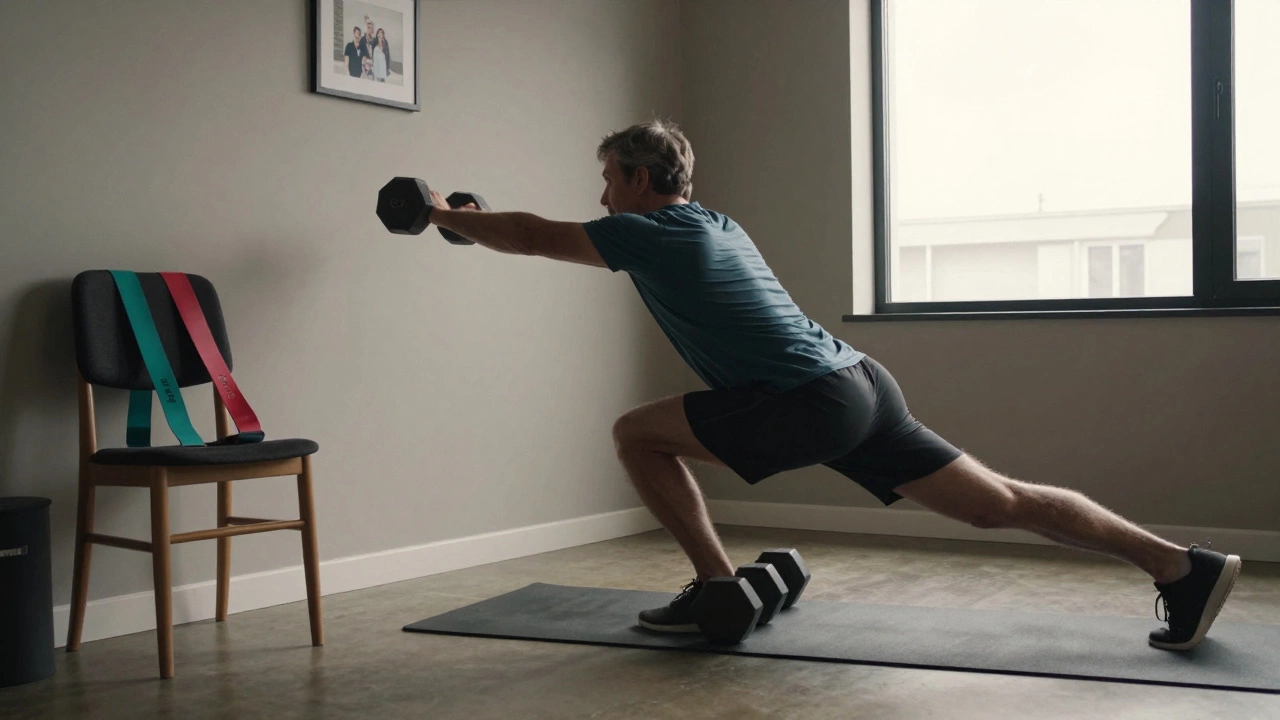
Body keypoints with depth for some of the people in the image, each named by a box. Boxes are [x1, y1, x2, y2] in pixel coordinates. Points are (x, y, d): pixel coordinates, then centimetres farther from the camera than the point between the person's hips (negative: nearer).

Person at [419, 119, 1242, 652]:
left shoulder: (647, 232, 0)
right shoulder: (717, 225, 25)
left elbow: (531, 235, 7)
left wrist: (444, 215, 24)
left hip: (812, 403, -9)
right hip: (863, 382, 9)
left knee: (637, 434, 1)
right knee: (999, 501, 8)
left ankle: (718, 588, 5)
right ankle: (1186, 566, 5)